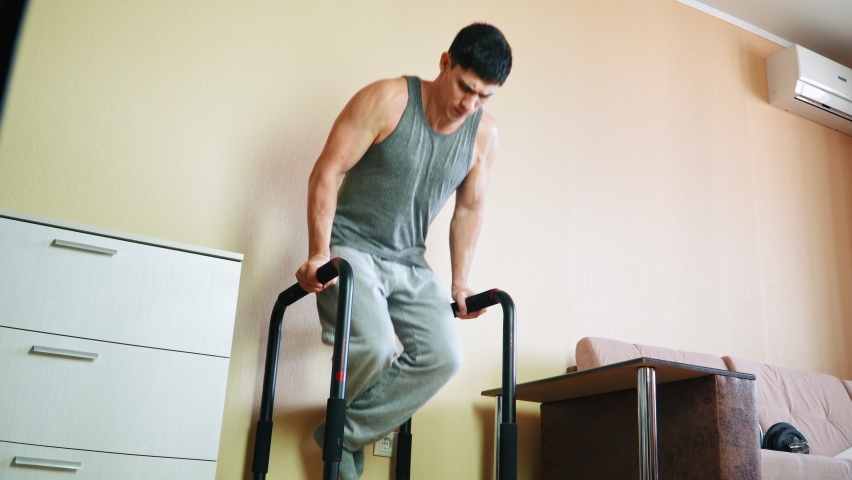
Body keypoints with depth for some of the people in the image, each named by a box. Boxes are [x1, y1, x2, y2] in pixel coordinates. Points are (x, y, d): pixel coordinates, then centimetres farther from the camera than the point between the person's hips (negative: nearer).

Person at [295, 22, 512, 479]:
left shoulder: (485, 135, -1)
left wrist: (460, 283, 10)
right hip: (350, 248, -5)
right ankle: (339, 417, 7)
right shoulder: (386, 100, -14)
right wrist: (319, 253, -19)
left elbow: (468, 210, 11)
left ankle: (346, 435, 1)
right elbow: (327, 172, -13)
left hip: (409, 262, 5)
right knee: (375, 346, -28)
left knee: (444, 356, -14)